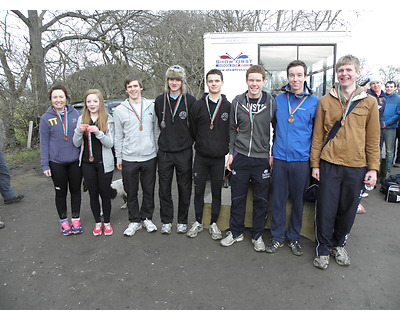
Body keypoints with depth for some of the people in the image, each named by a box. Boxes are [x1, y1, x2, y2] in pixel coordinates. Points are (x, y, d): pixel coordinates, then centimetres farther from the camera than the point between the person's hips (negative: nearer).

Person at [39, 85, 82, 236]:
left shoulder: (75, 114, 1)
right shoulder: (46, 118, -3)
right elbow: (44, 143, -1)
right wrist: (45, 165, -4)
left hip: (75, 161, 1)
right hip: (57, 163, -1)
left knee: (75, 190, 11)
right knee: (61, 192, 10)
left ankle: (76, 219, 26)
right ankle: (63, 221, 26)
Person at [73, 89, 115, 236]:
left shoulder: (108, 119, -5)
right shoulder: (81, 119, 4)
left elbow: (110, 143, -10)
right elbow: (76, 144, 3)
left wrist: (98, 132, -26)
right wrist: (79, 131, -16)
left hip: (104, 163, -2)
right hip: (87, 163, 3)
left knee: (105, 193, 7)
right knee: (93, 193, 11)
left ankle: (107, 222, 24)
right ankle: (97, 222, 26)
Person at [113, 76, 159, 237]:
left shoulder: (151, 106, 4)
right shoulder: (120, 110, 3)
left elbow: (156, 131, 7)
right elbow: (118, 137, 5)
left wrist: (159, 152, 5)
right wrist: (118, 158, 4)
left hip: (149, 157, 1)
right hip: (129, 159, 0)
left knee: (149, 191, 11)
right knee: (131, 193, 9)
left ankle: (147, 218, 29)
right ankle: (135, 221, 25)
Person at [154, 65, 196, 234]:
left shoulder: (190, 100, -3)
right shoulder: (160, 100, 5)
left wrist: (187, 141, 3)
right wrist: (166, 139, 12)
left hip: (184, 152, -2)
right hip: (164, 151, 2)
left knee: (184, 188, 8)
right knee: (164, 188, 9)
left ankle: (182, 221, 25)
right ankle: (166, 221, 24)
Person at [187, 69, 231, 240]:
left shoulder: (228, 106, 1)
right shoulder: (198, 105, 2)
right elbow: (192, 130, 7)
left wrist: (225, 148, 3)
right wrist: (202, 144, 9)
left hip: (219, 158, 0)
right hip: (201, 157, 1)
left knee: (216, 192, 10)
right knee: (198, 191, 9)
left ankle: (213, 224, 25)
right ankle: (198, 222, 26)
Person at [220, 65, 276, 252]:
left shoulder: (271, 103, -2)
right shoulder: (237, 102, 2)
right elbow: (232, 129, 9)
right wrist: (231, 153, 5)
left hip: (262, 159, -1)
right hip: (240, 157, 1)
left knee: (261, 200, 8)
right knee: (237, 198, 9)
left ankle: (257, 235, 26)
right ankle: (236, 232, 28)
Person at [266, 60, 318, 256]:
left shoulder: (314, 102, 0)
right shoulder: (279, 99, 5)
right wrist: (271, 152, 8)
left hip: (301, 159, -1)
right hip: (280, 158, 1)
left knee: (298, 200, 11)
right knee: (278, 199, 8)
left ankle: (294, 237, 29)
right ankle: (277, 236, 25)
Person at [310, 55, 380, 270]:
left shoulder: (369, 102, 4)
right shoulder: (325, 101, 3)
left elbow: (373, 139, 5)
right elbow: (317, 135, 4)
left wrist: (373, 168, 0)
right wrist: (315, 164, 1)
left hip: (357, 167, 1)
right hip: (329, 165, -1)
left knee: (348, 209, 12)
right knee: (326, 209, 4)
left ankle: (339, 244, 33)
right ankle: (323, 248, 22)